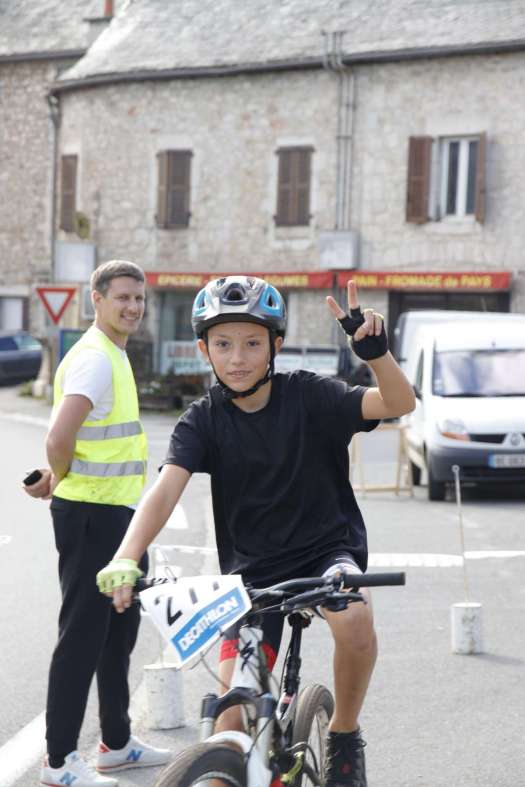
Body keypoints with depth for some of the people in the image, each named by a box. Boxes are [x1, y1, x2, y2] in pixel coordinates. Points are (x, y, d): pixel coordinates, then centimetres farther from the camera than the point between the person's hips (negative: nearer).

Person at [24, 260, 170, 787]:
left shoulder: (113, 355, 15)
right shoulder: (94, 358, -18)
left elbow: (67, 437, 22)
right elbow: (59, 436, -29)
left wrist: (56, 478, 7)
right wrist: (61, 478, -10)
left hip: (119, 515, 10)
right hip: (91, 516, -10)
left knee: (119, 631, 18)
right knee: (83, 635, -5)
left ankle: (117, 743, 30)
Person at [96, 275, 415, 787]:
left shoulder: (308, 395, -10)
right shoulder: (204, 420, -7)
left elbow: (398, 403, -21)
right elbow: (166, 489, -22)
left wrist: (374, 351, -40)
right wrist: (126, 558, -39)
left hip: (327, 548, -2)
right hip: (252, 568, 2)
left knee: (354, 619, -35)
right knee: (232, 723, -7)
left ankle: (344, 735, -8)